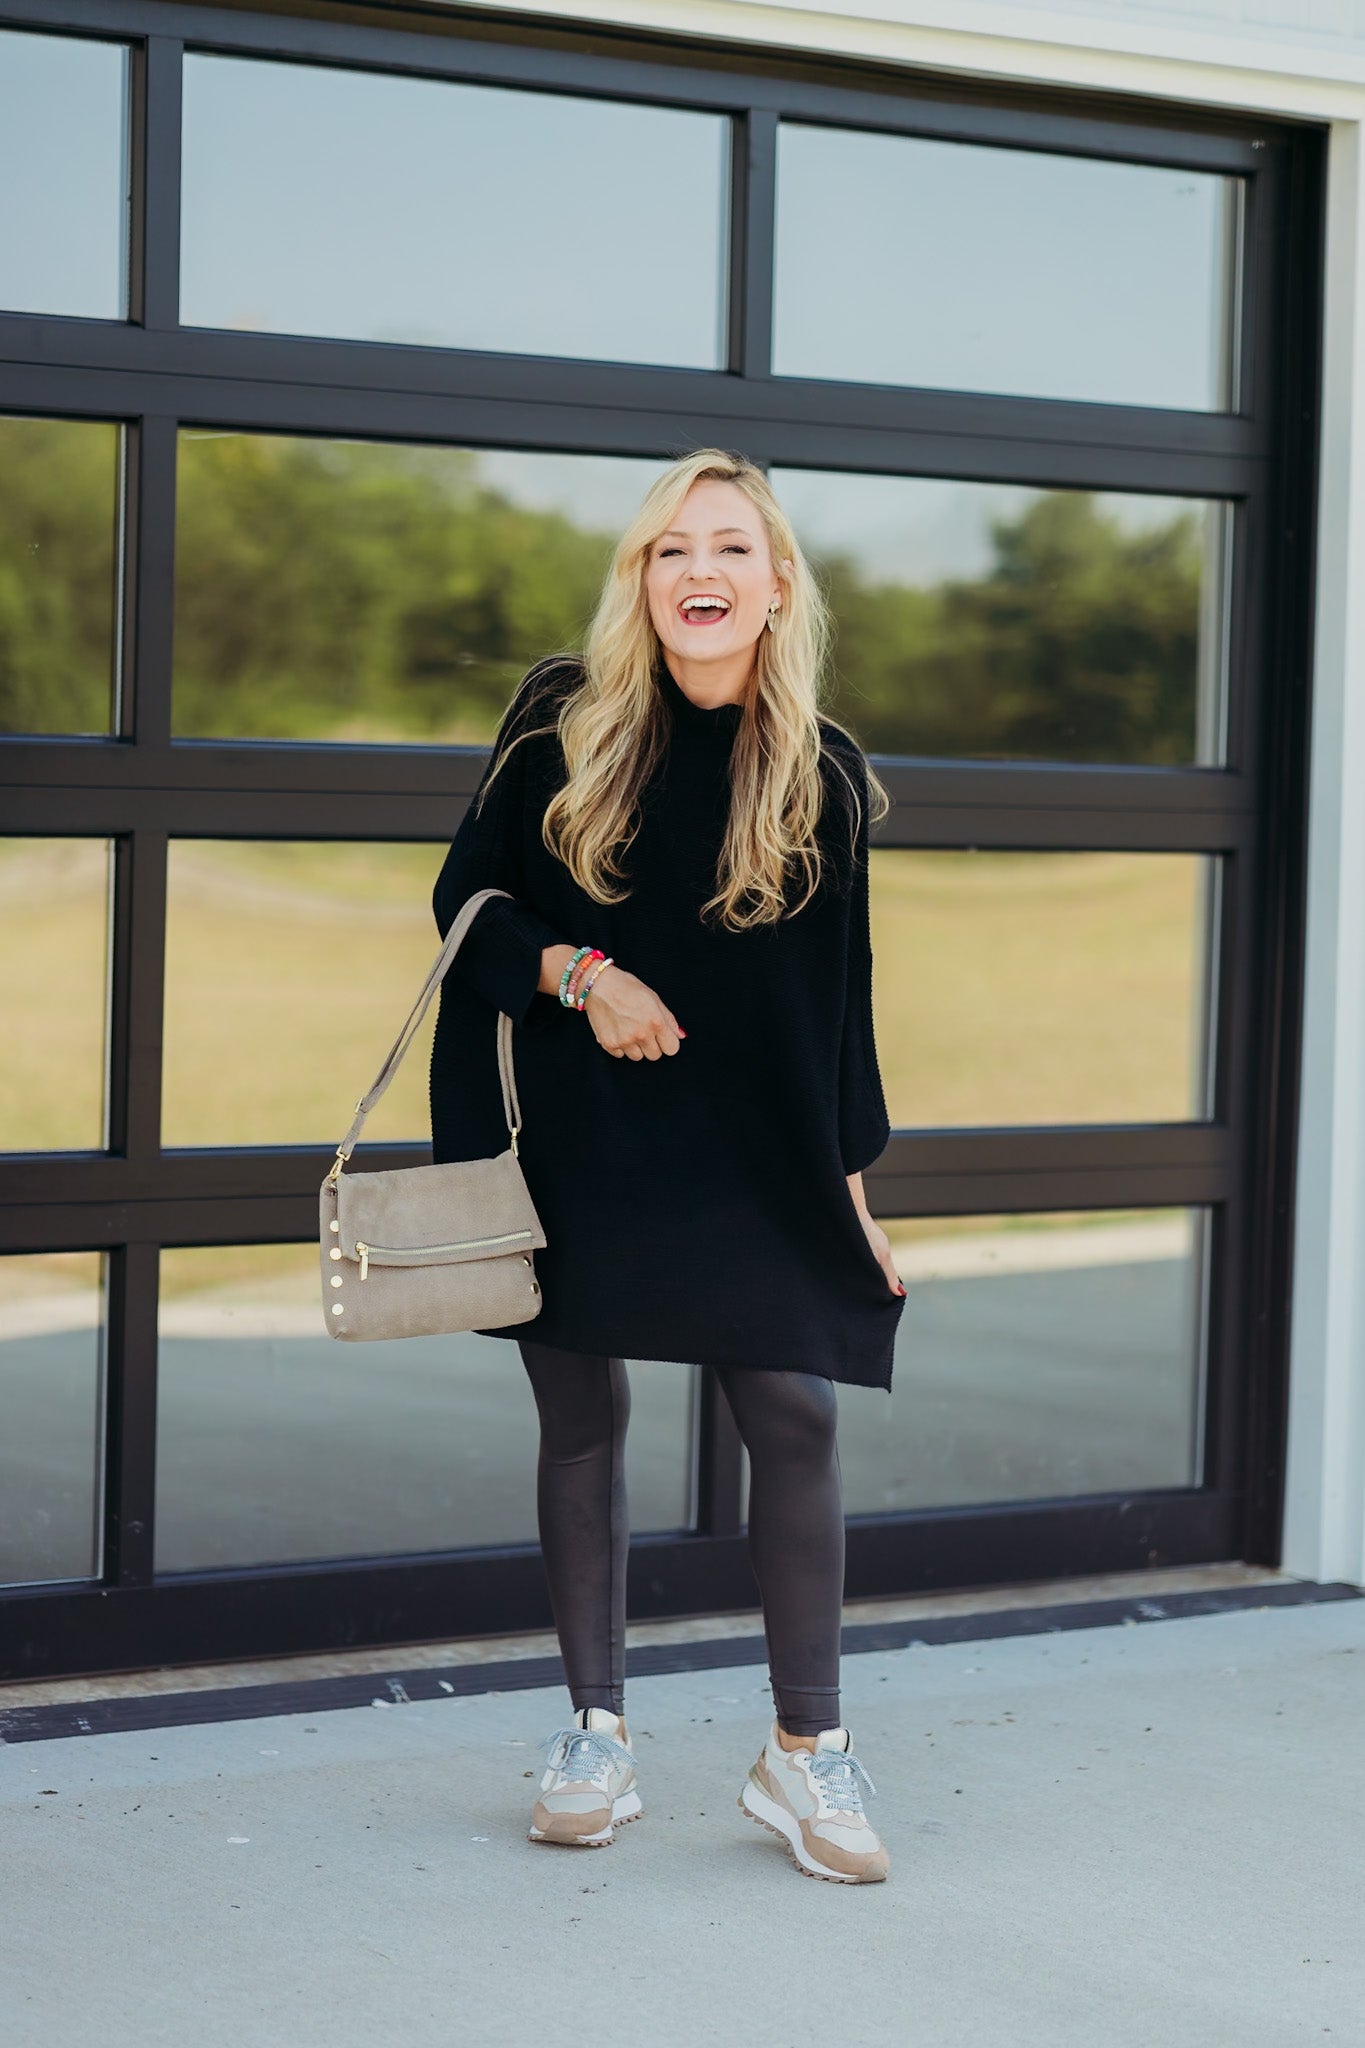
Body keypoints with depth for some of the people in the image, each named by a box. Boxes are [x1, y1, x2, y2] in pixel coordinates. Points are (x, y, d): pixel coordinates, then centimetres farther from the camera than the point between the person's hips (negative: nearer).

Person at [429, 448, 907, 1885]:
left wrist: (851, 1182, 3)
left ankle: (805, 1751, 6)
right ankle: (596, 1737, 19)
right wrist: (578, 973, -15)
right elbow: (470, 900, 3)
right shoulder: (563, 721, -1)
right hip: (577, 1134, 0)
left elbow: (836, 993, 4)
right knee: (582, 1421, 6)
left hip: (753, 1149, 0)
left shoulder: (821, 773, -1)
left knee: (795, 1417, -6)